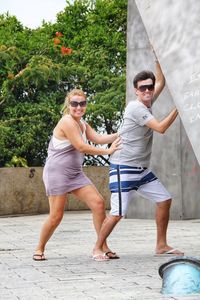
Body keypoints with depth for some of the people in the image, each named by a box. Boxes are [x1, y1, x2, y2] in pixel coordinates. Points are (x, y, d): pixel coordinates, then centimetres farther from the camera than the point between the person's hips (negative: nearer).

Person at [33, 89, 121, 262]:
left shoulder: (81, 123, 14)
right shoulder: (67, 121, -15)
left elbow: (98, 138, 0)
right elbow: (81, 147, -20)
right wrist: (107, 151, -17)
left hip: (75, 173, 9)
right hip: (57, 172, -9)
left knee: (98, 203, -4)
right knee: (56, 216, -7)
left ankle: (102, 246, 1)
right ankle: (40, 249, 15)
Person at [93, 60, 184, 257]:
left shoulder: (147, 103, 9)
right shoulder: (136, 108, -16)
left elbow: (160, 82, 22)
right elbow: (161, 128, -19)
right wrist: (178, 108, -15)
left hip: (142, 169, 9)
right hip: (123, 168, -9)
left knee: (164, 200, 8)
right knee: (117, 213, -11)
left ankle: (161, 245, 16)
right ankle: (98, 247, 6)